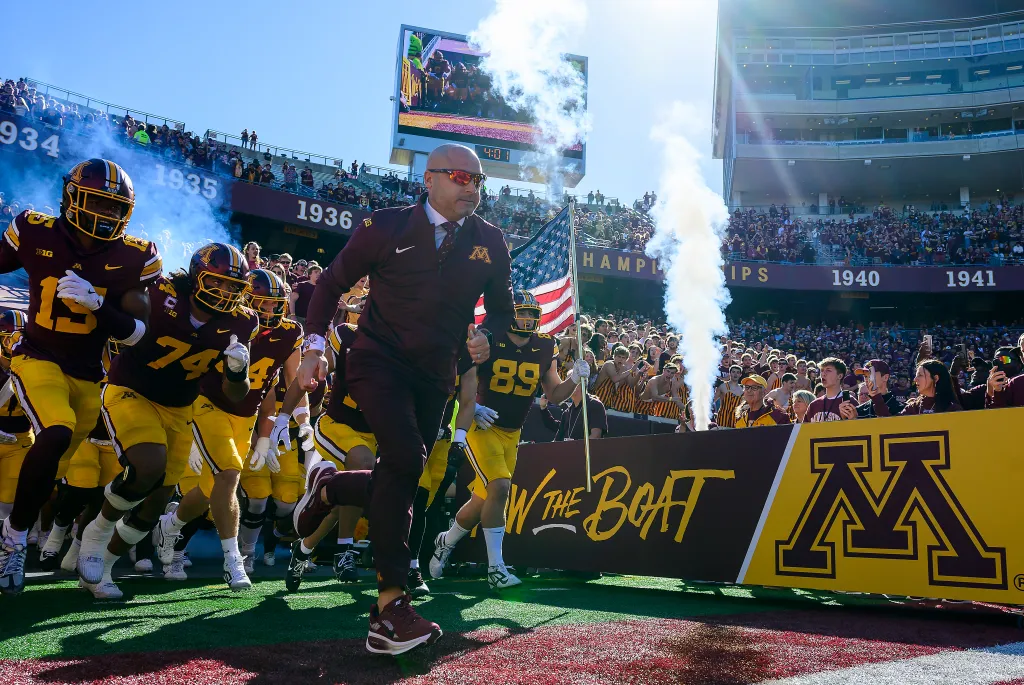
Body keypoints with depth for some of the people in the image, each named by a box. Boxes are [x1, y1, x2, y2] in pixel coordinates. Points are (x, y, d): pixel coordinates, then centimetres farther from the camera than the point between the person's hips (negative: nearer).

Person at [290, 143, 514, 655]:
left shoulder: (489, 243, 3)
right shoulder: (386, 227, -5)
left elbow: (502, 307, 15)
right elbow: (333, 282, 5)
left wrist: (485, 335, -7)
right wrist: (314, 344, -6)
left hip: (434, 376, 5)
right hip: (378, 360, -5)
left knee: (400, 480, 6)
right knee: (405, 458, -26)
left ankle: (329, 487, 38)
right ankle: (390, 605, -18)